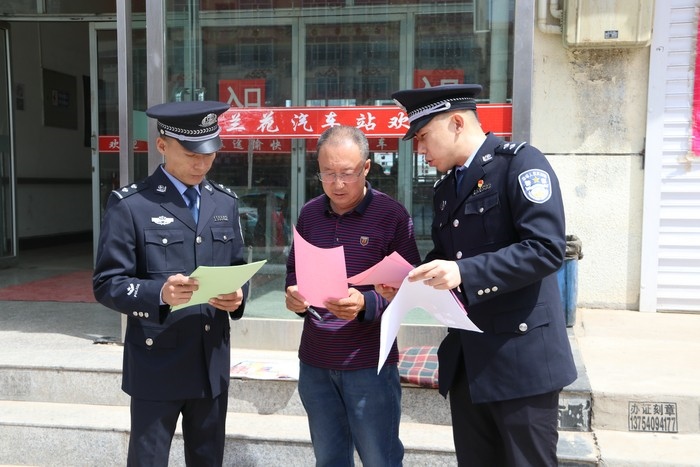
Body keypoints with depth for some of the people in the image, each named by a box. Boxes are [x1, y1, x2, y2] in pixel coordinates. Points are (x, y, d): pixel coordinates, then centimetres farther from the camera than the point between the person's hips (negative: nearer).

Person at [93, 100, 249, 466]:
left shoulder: (226, 202, 8)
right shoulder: (129, 204, -9)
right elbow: (106, 284, -10)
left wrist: (238, 295, -9)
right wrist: (159, 292, -28)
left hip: (213, 362, 5)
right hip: (157, 363, -4)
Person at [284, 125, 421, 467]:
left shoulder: (392, 215, -10)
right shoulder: (309, 214, 6)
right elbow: (294, 270, 15)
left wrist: (366, 304, -27)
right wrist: (293, 296, -8)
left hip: (369, 363, -4)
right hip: (314, 361, 5)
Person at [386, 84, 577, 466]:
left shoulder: (519, 162, -9)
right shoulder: (444, 190, 15)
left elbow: (547, 248, -20)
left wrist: (465, 273, -26)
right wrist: (407, 282, 4)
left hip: (520, 356, -7)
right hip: (466, 360, 8)